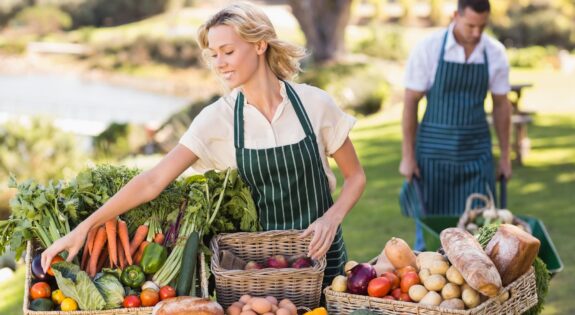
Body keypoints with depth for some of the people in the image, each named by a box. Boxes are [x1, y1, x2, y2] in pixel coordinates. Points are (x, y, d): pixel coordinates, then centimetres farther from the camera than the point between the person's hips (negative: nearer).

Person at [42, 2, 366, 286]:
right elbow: (153, 181, -15)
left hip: (320, 250, 0)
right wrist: (84, 227, -22)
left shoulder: (315, 104, -11)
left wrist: (332, 218, -18)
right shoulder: (217, 119, -10)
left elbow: (356, 176, 1)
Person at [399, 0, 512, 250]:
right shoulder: (428, 50, -11)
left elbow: (501, 105, 7)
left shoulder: (495, 53, -2)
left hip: (476, 150, 2)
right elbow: (410, 102, -6)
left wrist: (505, 155, 9)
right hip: (434, 149, -2)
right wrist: (408, 156, -7)